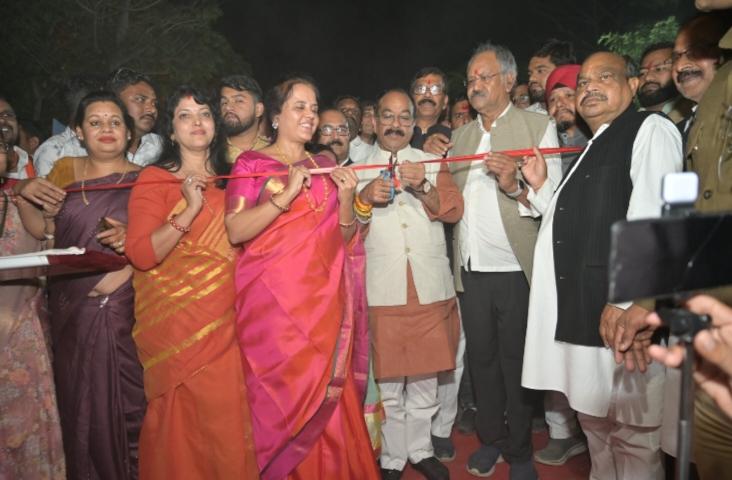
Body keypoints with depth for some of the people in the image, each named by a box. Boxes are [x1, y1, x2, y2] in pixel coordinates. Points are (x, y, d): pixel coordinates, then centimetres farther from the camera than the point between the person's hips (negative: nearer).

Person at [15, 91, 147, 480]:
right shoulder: (63, 170, 10)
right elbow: (42, 230, 11)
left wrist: (132, 239, -22)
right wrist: (24, 194, -4)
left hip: (122, 310, -3)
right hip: (70, 310, 4)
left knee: (121, 404, 0)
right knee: (77, 402, 13)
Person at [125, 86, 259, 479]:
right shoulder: (155, 179, -3)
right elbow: (142, 254, -14)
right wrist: (189, 211, -21)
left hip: (224, 321, 4)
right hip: (176, 320, -4)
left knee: (229, 416, 7)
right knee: (184, 422, 3)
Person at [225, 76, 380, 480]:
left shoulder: (326, 167, 14)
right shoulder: (251, 164, 2)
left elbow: (346, 238, 12)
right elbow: (235, 231, -12)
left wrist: (346, 198, -6)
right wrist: (287, 195, -20)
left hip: (324, 300, 4)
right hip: (273, 300, -3)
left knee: (331, 399, 6)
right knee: (282, 398, 2)